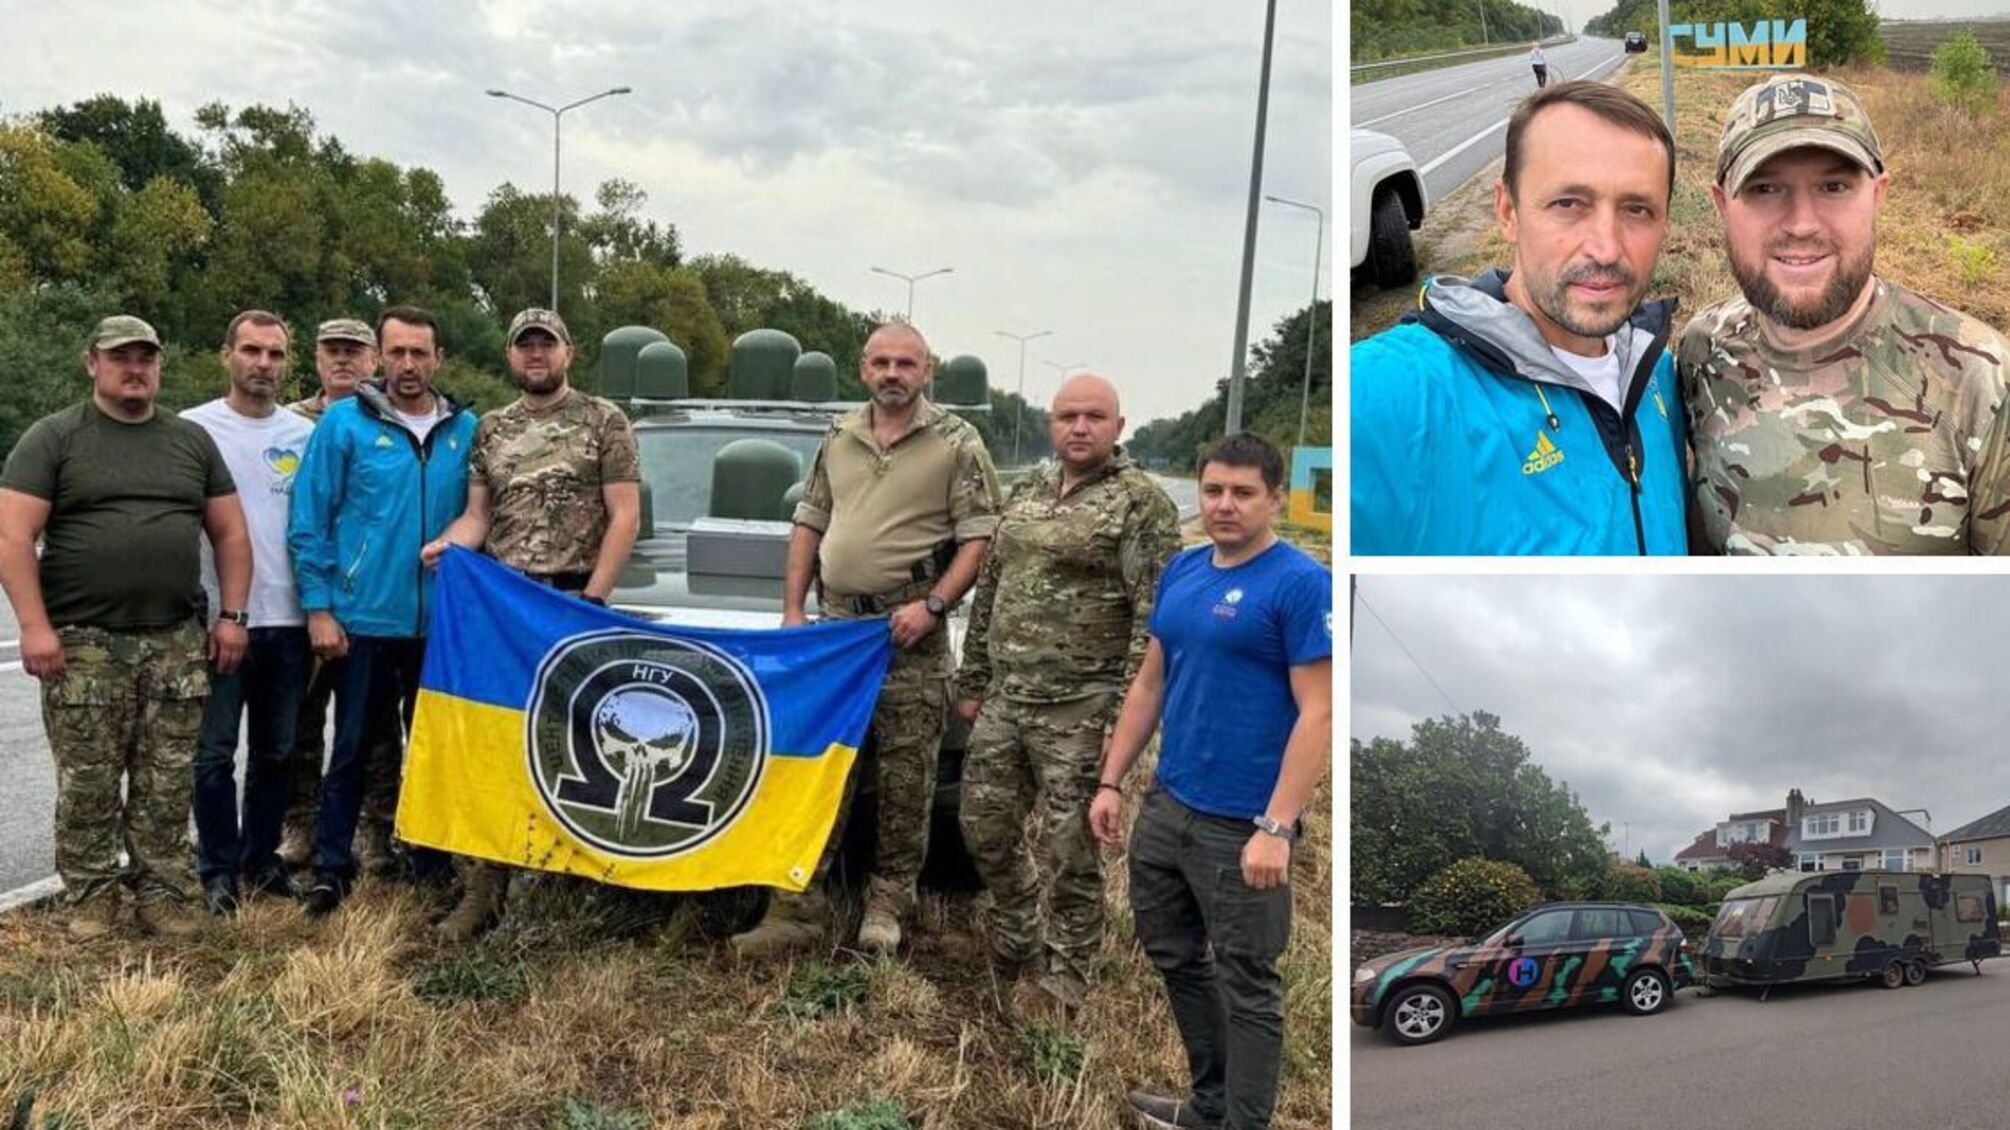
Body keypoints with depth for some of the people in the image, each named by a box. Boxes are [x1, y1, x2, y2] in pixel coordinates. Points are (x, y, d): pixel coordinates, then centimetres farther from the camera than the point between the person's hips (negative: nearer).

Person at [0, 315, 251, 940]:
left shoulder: (192, 440, 13)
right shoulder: (53, 438, 2)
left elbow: (230, 533, 14)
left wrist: (231, 616, 5)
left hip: (177, 643, 3)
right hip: (84, 643, -3)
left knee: (167, 783, 5)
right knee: (87, 783, 2)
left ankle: (161, 890, 14)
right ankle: (91, 895, 14)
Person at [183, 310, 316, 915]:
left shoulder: (306, 435, 6)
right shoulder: (194, 428, -2)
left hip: (287, 618, 3)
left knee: (276, 752, 13)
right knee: (216, 752, 4)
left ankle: (261, 857, 26)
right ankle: (218, 869, 15)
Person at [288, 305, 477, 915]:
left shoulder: (466, 430, 5)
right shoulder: (344, 423, -3)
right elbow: (309, 521, -4)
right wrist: (318, 607, -8)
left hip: (441, 625, 3)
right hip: (363, 620, -2)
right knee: (352, 749, 6)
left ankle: (434, 864, 24)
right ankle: (331, 869, 17)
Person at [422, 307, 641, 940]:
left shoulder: (603, 421, 3)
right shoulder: (491, 430, 15)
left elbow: (624, 517, -2)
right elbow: (477, 516, 13)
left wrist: (591, 597, -10)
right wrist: (445, 544, -10)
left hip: (574, 602, -4)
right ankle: (483, 890, 5)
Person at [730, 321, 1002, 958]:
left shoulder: (957, 444, 0)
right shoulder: (839, 439, 14)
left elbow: (979, 537, -5)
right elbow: (809, 524, 18)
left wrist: (932, 605, -15)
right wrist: (793, 609, 9)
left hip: (909, 636, -4)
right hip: (833, 625, 4)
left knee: (905, 780, 2)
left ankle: (888, 904, 16)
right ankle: (798, 906, 8)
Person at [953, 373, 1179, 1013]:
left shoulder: (1142, 505, -7)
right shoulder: (1026, 491, 14)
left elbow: (1155, 621, -12)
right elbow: (988, 592, 19)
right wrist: (972, 683, 16)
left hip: (1080, 709, -7)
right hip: (1005, 699, 7)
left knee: (1069, 851, 2)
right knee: (984, 828, 14)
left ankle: (1063, 977, 18)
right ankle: (1017, 941, 35)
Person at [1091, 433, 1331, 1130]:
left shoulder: (1300, 584, -14)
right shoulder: (1182, 571, 8)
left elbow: (1318, 714, -18)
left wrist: (1275, 828, -23)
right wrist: (1111, 782, 11)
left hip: (1240, 827, -8)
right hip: (1166, 808, 8)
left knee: (1246, 983, 6)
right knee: (1175, 959, 20)